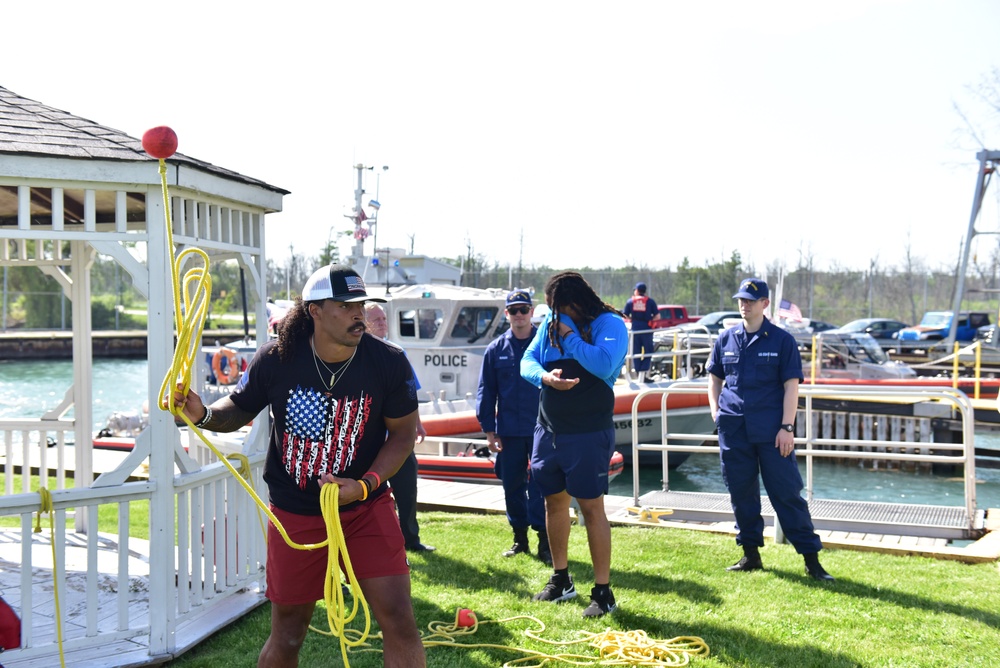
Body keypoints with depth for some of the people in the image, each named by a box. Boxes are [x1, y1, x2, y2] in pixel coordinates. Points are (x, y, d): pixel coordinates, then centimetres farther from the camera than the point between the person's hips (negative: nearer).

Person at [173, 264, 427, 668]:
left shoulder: (388, 363, -14)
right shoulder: (276, 359, -13)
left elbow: (403, 432, -4)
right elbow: (238, 411, 3)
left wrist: (366, 484, -17)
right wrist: (203, 414, -19)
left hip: (366, 507, 0)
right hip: (294, 512, 0)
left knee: (399, 622, -6)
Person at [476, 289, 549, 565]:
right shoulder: (496, 349, 6)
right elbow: (486, 392, 7)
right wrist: (489, 429, 2)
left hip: (542, 429, -3)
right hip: (509, 432, 3)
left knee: (540, 486, -2)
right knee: (512, 485, 10)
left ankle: (544, 542, 5)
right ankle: (520, 539, 23)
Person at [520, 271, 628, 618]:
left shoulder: (609, 324, -11)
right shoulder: (550, 323, 7)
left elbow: (604, 365, -27)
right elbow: (527, 361, 2)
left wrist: (569, 335, -19)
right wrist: (545, 376, -19)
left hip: (588, 433, -7)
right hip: (549, 430, 7)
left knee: (591, 507, -4)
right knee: (554, 501, 15)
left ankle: (603, 593, 5)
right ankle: (560, 581, 30)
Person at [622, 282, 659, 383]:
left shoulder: (630, 301, 3)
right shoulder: (650, 301, -1)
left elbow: (625, 316, 1)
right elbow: (657, 316, -4)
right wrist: (650, 321, 12)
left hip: (635, 329, 2)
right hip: (647, 329, -2)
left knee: (636, 351, 11)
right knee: (648, 351, 4)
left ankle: (638, 373, 11)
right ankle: (643, 372, -10)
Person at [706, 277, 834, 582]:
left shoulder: (781, 340, -1)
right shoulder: (726, 339, 9)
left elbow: (791, 385, -5)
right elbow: (714, 378, 19)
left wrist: (787, 427, -12)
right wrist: (716, 412, 4)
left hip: (771, 431, -4)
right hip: (733, 429, 4)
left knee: (787, 492, -3)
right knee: (741, 493, 9)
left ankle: (811, 557, 3)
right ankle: (751, 554, 21)